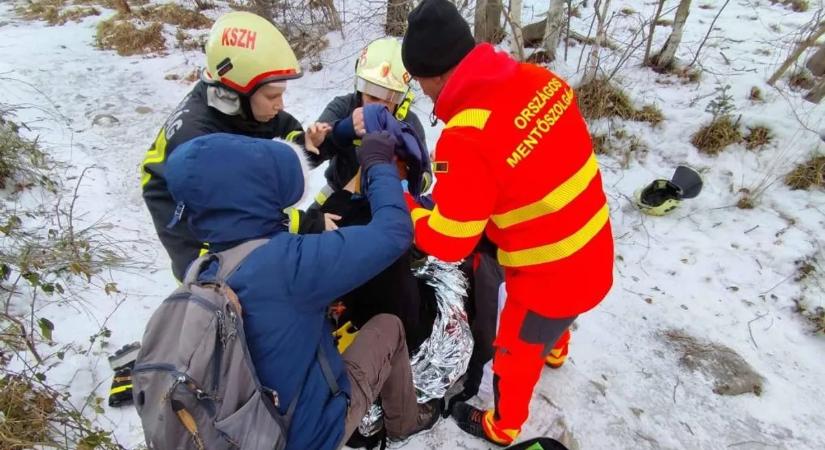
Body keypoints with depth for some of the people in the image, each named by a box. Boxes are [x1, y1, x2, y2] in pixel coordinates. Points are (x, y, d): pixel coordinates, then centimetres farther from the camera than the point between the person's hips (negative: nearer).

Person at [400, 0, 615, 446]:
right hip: (592, 256, 7)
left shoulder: (467, 139, -33)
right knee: (548, 324, 38)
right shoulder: (541, 79, -10)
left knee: (515, 353, 21)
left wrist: (398, 199, -8)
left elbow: (447, 242, -22)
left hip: (548, 276, -7)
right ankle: (554, 348, 72)